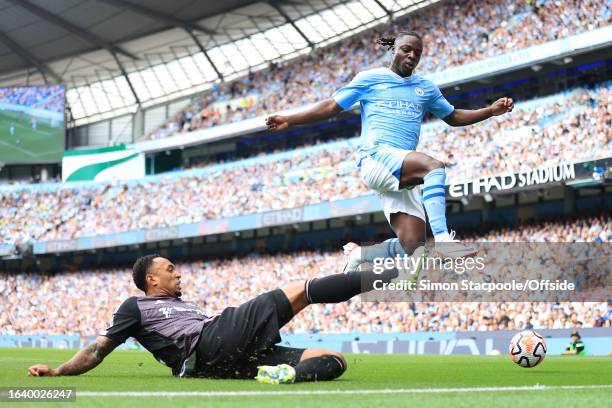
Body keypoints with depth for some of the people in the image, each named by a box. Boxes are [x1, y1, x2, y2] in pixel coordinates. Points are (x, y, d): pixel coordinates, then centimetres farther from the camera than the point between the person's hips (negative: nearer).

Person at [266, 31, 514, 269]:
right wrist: (289, 120, 5)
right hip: (376, 158, -6)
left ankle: (358, 255, 16)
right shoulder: (370, 78, 10)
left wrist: (491, 111, 17)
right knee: (434, 167, -35)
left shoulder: (426, 88, 22)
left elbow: (453, 117, 30)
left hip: (404, 177, 6)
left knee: (411, 247, -10)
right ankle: (442, 238, -46)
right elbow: (332, 107, 11)